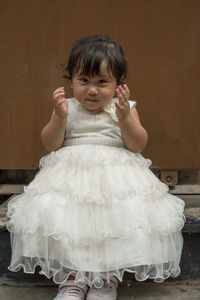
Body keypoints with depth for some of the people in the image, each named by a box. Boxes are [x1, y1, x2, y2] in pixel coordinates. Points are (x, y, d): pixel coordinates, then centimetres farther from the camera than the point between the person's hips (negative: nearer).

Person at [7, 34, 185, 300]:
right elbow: (50, 145, 1)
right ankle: (72, 277, -5)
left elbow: (138, 145, -3)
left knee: (121, 216, -26)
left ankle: (109, 276, -1)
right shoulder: (67, 107, 8)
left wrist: (125, 117, -18)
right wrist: (59, 117, -15)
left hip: (116, 177, 0)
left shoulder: (125, 108, 6)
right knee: (51, 212, -23)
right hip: (71, 176, 1)